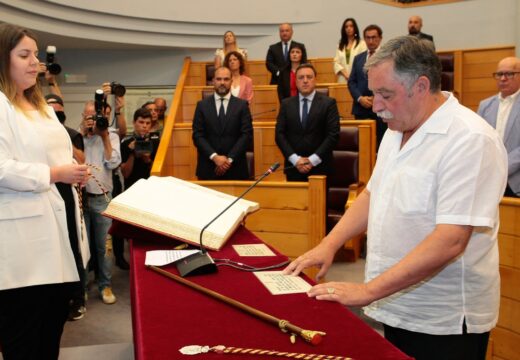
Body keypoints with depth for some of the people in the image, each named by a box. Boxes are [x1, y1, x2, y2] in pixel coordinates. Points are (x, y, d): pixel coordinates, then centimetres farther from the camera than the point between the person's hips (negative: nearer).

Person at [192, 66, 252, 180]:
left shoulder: (242, 105, 4)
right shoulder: (202, 105, 5)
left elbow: (247, 134, -3)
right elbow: (198, 135, -1)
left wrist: (230, 159, -11)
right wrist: (214, 156, -13)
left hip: (235, 167, 0)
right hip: (208, 167, 0)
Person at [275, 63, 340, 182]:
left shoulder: (328, 103, 1)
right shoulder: (286, 104, 8)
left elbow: (333, 135, -5)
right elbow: (279, 134, 3)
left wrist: (313, 160, -11)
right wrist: (295, 159, -8)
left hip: (320, 167, -2)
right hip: (293, 166, 2)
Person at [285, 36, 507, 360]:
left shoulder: (470, 140, -21)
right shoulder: (397, 130, 6)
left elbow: (450, 241, -27)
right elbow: (373, 194, 14)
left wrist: (368, 291, -26)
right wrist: (328, 245, 1)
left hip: (444, 324, -7)